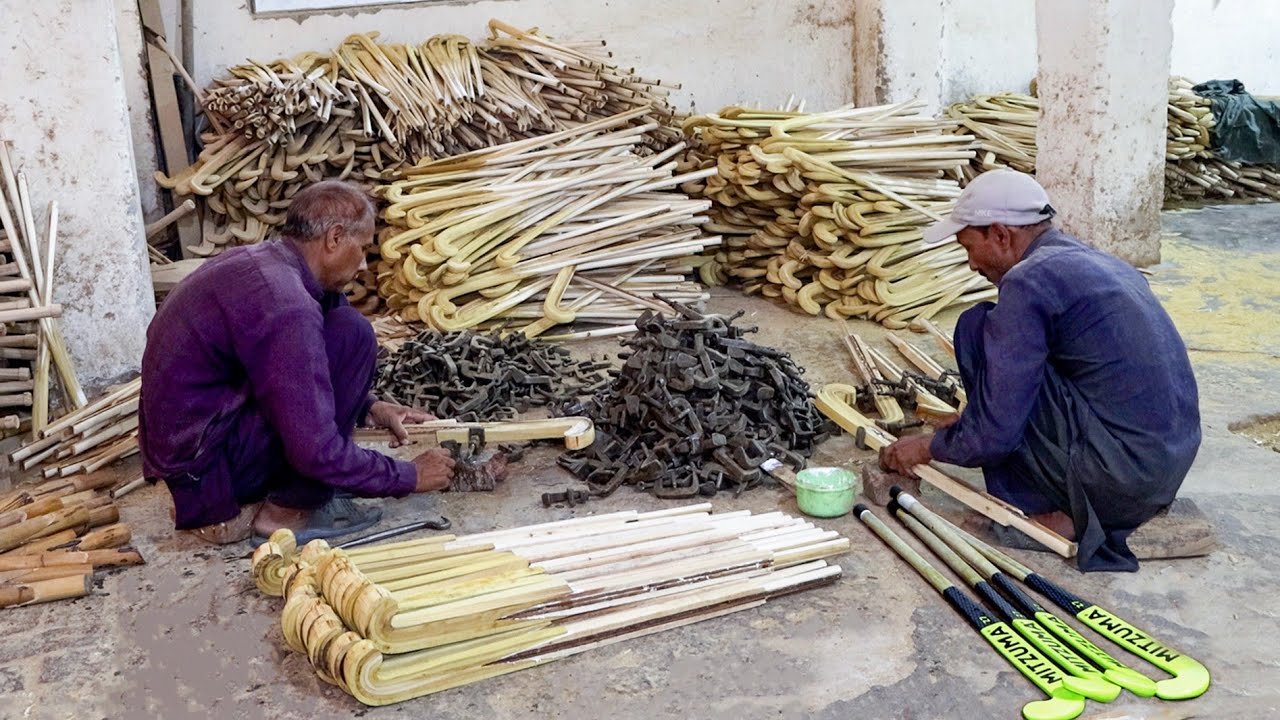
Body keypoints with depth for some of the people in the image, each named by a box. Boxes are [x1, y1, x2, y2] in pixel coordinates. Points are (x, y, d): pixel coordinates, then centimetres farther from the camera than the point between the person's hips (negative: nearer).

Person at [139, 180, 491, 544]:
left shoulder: (255, 261, 6)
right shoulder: (285, 304, -24)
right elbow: (317, 454, -24)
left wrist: (369, 408, 13)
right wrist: (408, 477, -10)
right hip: (205, 463, -10)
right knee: (352, 337, -15)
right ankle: (288, 510, -5)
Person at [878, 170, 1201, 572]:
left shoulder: (1030, 279, -13)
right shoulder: (1095, 262, 15)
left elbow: (994, 433, -13)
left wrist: (926, 447, 6)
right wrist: (964, 419, 36)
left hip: (1120, 472, -9)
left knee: (977, 331, -3)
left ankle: (1036, 510, 2)